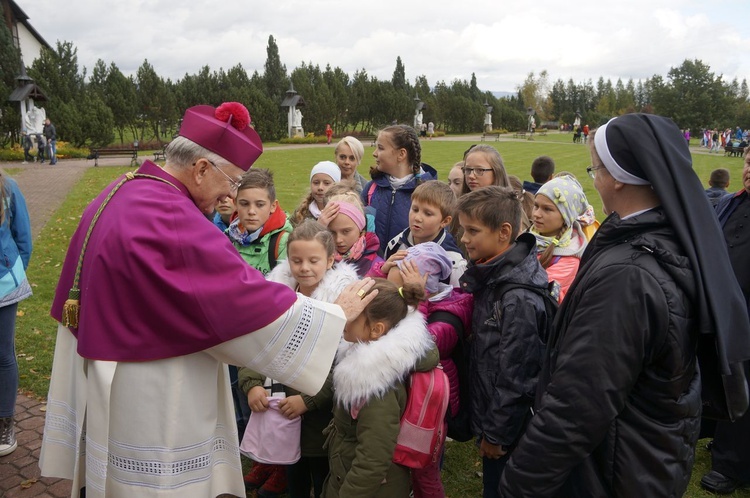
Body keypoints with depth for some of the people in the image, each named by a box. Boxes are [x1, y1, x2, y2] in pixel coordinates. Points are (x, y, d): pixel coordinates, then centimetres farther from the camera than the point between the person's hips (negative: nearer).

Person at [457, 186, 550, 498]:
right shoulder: (491, 277, 1)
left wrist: (496, 433, -14)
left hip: (507, 430, -8)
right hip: (487, 414, 8)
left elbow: (515, 378, -23)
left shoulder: (518, 299, -27)